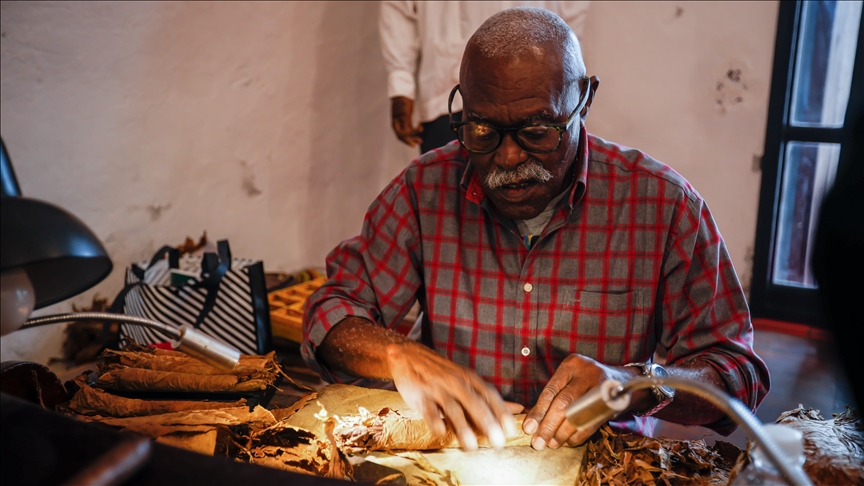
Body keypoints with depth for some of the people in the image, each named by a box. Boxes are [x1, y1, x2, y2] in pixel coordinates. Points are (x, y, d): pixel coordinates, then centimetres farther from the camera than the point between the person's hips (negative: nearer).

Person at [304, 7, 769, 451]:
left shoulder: (662, 203, -9)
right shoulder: (425, 189, -4)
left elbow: (739, 373, -6)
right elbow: (331, 313, -2)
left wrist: (632, 385, -26)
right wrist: (399, 355, -23)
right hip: (450, 455, 1)